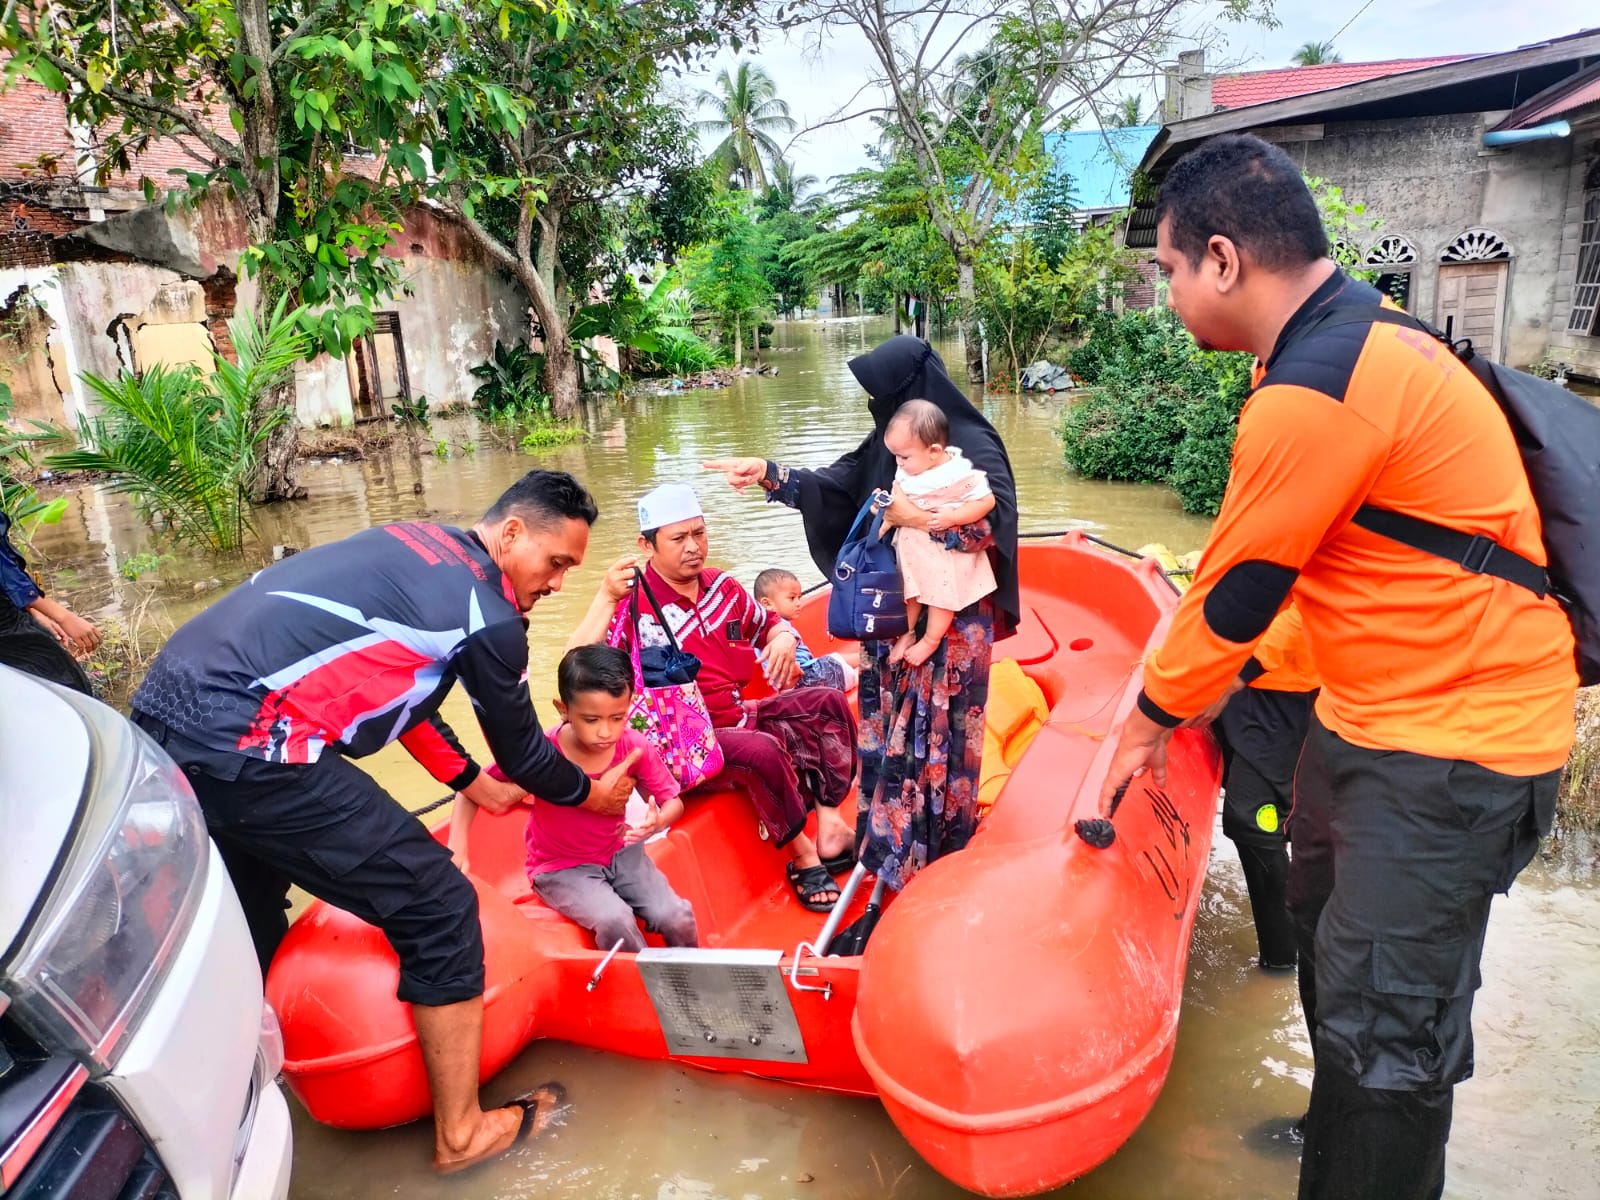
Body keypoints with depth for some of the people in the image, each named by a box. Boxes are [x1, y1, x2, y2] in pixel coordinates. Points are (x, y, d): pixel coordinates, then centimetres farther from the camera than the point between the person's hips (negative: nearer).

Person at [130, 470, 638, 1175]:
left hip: (162, 707, 10)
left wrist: (473, 783, 33)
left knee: (251, 913, 30)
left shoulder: (417, 544, 16)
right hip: (244, 747, -10)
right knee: (438, 908, 2)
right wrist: (590, 795, 25)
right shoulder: (488, 616, -8)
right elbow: (522, 751, 6)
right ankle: (461, 1133, 16)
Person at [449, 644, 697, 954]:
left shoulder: (636, 748, -18)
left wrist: (657, 822, -30)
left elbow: (673, 801, -6)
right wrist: (457, 846, -30)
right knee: (615, 921, -30)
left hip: (620, 852, 3)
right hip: (561, 868, -3)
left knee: (677, 918, -16)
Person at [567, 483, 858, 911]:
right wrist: (605, 598, -37)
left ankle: (829, 821, -6)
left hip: (739, 715, 8)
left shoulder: (722, 586, 3)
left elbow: (768, 624, 21)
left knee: (828, 703, -2)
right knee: (763, 750, -33)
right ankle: (802, 856, -12)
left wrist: (783, 638, -4)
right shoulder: (634, 607, -16)